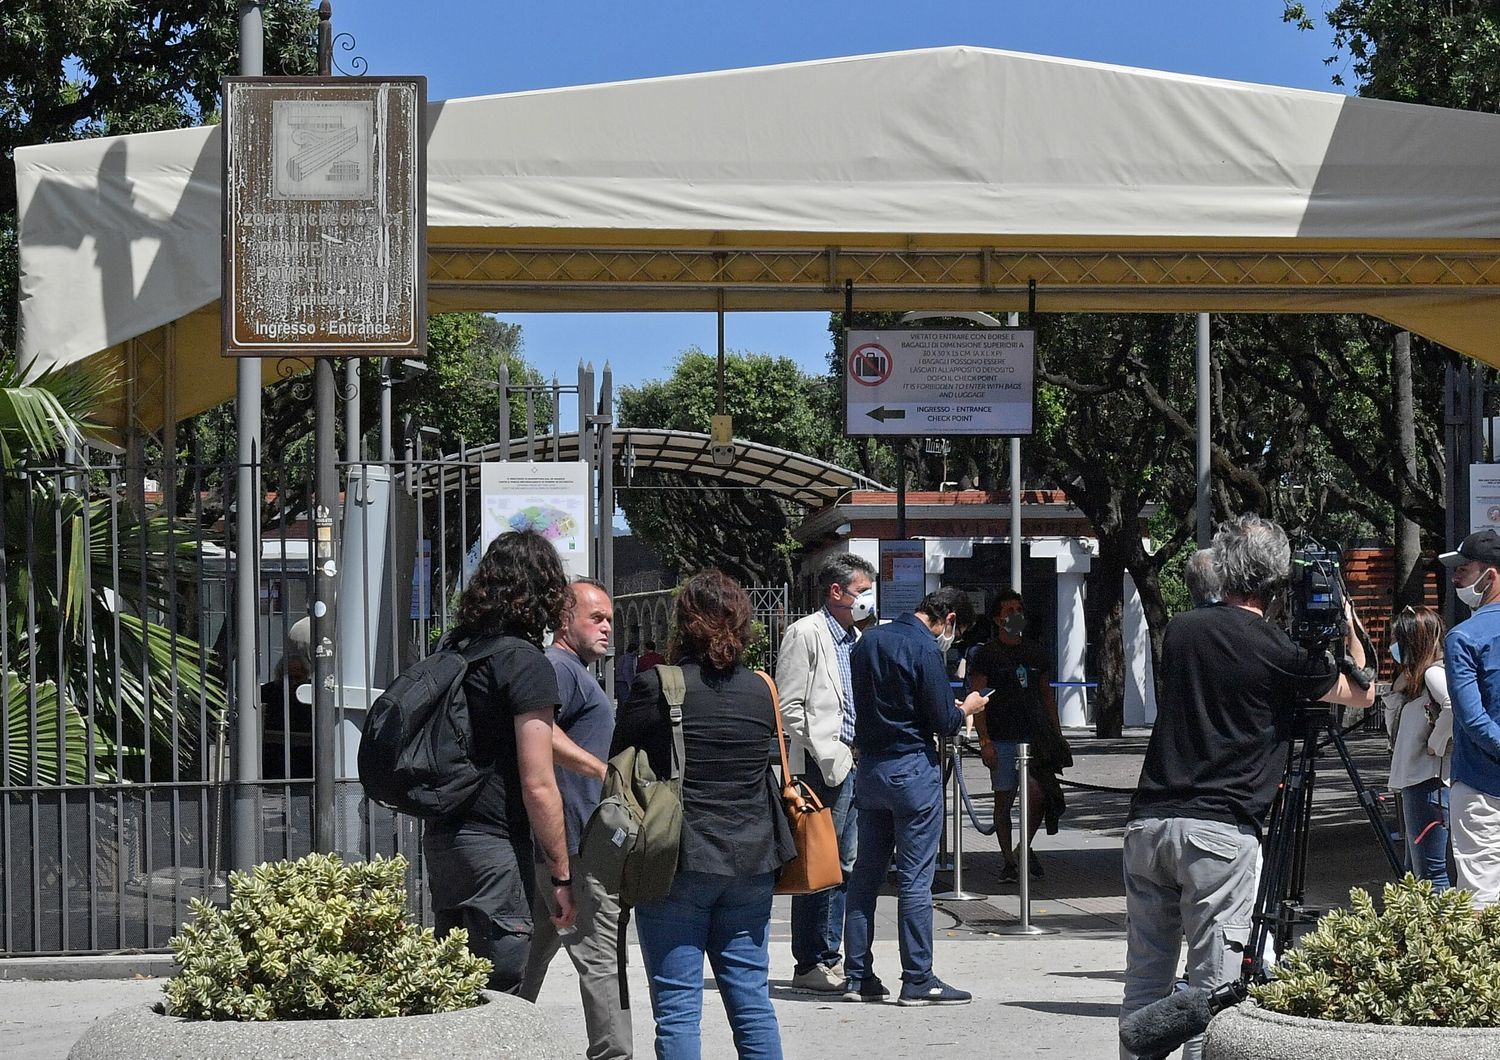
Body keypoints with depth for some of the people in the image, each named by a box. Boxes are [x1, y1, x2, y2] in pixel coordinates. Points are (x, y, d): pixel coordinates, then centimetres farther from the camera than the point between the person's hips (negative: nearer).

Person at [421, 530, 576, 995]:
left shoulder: (452, 647, 9)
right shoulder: (527, 664, -13)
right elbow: (538, 786, -15)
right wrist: (561, 873, -9)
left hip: (439, 837, 8)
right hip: (494, 846, -8)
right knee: (496, 995, -4)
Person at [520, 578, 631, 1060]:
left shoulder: (574, 672, 23)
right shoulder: (560, 667, -12)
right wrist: (603, 770, -29)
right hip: (577, 840, -11)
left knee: (537, 947, 14)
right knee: (601, 955, -9)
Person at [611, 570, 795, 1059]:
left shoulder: (655, 687, -11)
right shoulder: (760, 690, 3)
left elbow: (616, 757, -2)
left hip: (678, 863, -4)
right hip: (751, 862, 5)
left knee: (677, 1008, 0)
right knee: (752, 999, 12)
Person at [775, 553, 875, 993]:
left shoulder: (857, 638, 18)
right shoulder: (806, 634, -8)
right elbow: (789, 706, -13)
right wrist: (829, 754, -15)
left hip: (855, 764, 9)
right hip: (825, 766, -9)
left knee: (843, 865, 12)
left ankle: (829, 957, 18)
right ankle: (810, 964, 0)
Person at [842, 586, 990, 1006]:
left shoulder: (869, 641, 9)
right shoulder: (925, 650, -14)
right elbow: (944, 724, -15)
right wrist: (966, 707, 6)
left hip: (870, 767, 7)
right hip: (913, 769, -7)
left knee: (866, 873, 12)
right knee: (915, 877, -3)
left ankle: (857, 976, 13)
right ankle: (917, 980, -1)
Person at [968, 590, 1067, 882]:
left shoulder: (1035, 653, 14)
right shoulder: (987, 655, -1)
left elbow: (1047, 694, 21)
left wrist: (1057, 734, 14)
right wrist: (984, 741, -13)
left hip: (1034, 737, 3)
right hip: (1002, 739, -3)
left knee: (1039, 794, -12)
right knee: (1004, 800, 2)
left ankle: (1026, 846, 12)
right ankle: (1008, 861, 11)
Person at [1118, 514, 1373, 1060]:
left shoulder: (1181, 629, 9)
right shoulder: (1278, 652, -4)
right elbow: (1362, 692, 11)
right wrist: (1348, 623, 23)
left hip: (1148, 821, 5)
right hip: (1219, 831, -5)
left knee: (1144, 982, 10)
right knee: (1212, 989, -3)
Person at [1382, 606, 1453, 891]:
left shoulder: (1433, 673, -11)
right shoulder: (1415, 678, 18)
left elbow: (1455, 707, -31)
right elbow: (1393, 726, 22)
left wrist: (1437, 743, -18)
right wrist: (1399, 686, 11)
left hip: (1428, 784, -11)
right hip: (1414, 783, 11)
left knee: (1430, 873, -11)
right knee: (1415, 871, 14)